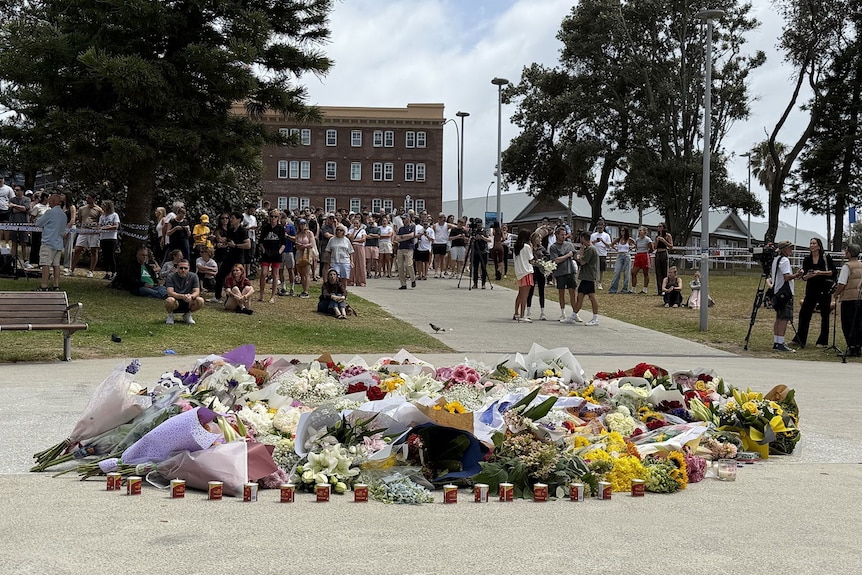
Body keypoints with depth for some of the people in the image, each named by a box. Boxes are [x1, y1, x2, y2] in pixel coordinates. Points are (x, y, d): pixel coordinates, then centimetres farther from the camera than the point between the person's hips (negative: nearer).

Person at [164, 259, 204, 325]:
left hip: (188, 303, 2)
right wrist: (182, 296, -41)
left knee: (200, 301, -28)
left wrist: (191, 296, -35)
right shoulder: (171, 277, -9)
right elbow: (170, 292, -22)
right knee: (169, 300, -37)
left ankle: (187, 315, 3)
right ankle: (170, 315, -2)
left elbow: (197, 292, -10)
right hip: (175, 303, -2)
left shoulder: (193, 276, -3)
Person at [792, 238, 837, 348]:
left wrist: (821, 272, -17)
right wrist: (807, 276, -18)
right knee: (804, 313, -1)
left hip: (824, 289, -3)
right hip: (811, 289, 4)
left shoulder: (826, 258, -3)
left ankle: (823, 341, 11)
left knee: (824, 315, 4)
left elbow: (834, 271, -6)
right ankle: (800, 339, 6)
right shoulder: (807, 259, 6)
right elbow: (804, 277, 5)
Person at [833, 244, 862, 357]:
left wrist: (836, 294, 1)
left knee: (848, 325, 0)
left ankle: (852, 348, -1)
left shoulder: (847, 266, -11)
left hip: (849, 298, -6)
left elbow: (842, 284, -15)